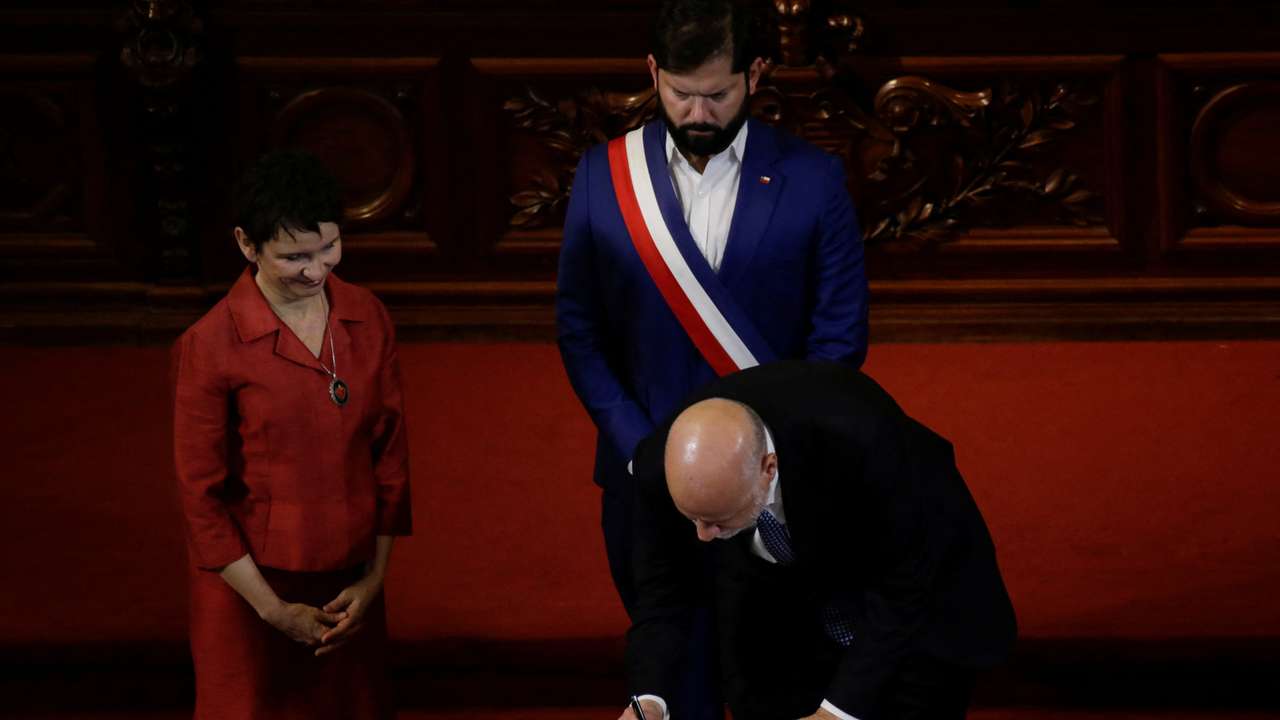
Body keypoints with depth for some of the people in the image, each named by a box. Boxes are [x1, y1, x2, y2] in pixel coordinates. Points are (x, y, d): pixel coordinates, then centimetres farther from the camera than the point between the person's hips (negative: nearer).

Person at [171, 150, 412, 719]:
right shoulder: (210, 346, -13)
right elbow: (201, 496, -10)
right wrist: (271, 608, -10)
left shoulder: (368, 320, 1)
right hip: (251, 588, -4)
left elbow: (390, 453, 6)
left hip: (349, 588, 4)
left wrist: (374, 577, -1)